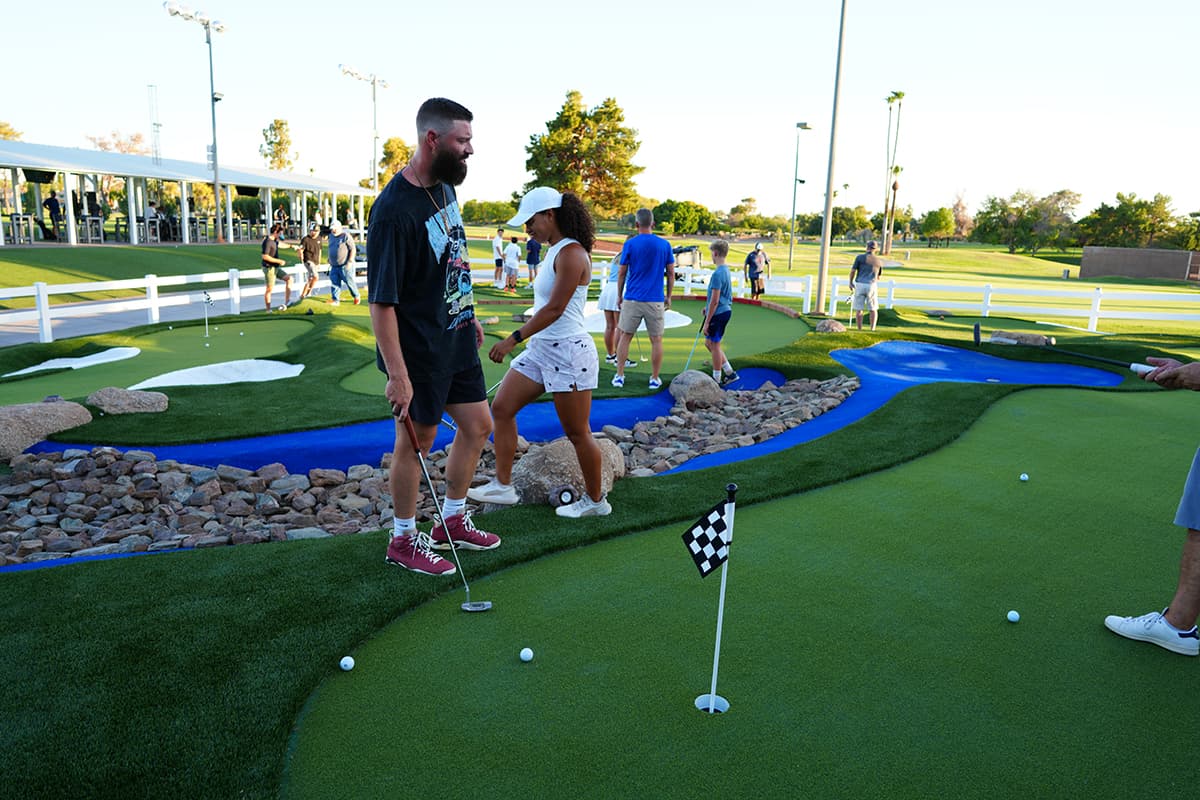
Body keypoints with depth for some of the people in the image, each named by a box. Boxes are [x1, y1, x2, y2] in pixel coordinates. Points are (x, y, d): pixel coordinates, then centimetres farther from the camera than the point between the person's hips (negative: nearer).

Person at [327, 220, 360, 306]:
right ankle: (335, 300, 0)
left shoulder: (346, 236, -11)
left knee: (349, 282, 3)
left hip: (345, 266, -7)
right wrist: (330, 260, 22)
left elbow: (353, 249, -12)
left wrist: (350, 262, -17)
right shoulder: (331, 236, 13)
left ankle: (356, 296, 24)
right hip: (334, 266, 7)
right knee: (334, 283, -1)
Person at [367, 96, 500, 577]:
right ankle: (404, 539, 24)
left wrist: (469, 316, 21)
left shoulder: (444, 187, 4)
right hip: (418, 347, -9)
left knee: (477, 425, 15)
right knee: (417, 438, 4)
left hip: (457, 336, 9)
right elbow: (381, 300, -25)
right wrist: (397, 374, -26)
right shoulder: (395, 209, -24)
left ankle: (452, 522, 32)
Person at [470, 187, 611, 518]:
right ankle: (502, 485, 16)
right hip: (540, 348, 10)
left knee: (577, 432, 1)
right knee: (501, 408, 8)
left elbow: (554, 309, -22)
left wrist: (514, 339, -22)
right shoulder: (553, 251, 13)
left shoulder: (571, 253, -16)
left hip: (567, 351, -10)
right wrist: (522, 340, 24)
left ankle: (595, 500, 17)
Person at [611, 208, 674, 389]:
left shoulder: (630, 244, -3)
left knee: (625, 337, 11)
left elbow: (622, 273, 0)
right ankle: (655, 379, 12)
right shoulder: (664, 244, 2)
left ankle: (619, 376, 12)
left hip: (632, 299, 0)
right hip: (656, 300, 1)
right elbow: (671, 273, 4)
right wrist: (668, 297, 14)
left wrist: (619, 296, 10)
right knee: (656, 340, 8)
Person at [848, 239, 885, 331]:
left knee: (858, 309, 6)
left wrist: (850, 282, 12)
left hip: (860, 285, -1)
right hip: (871, 286, 1)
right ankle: (872, 329, 2)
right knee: (873, 309, 12)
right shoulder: (879, 261, 7)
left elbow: (852, 271, -3)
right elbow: (878, 277, 18)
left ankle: (860, 329, 4)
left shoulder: (860, 257, -2)